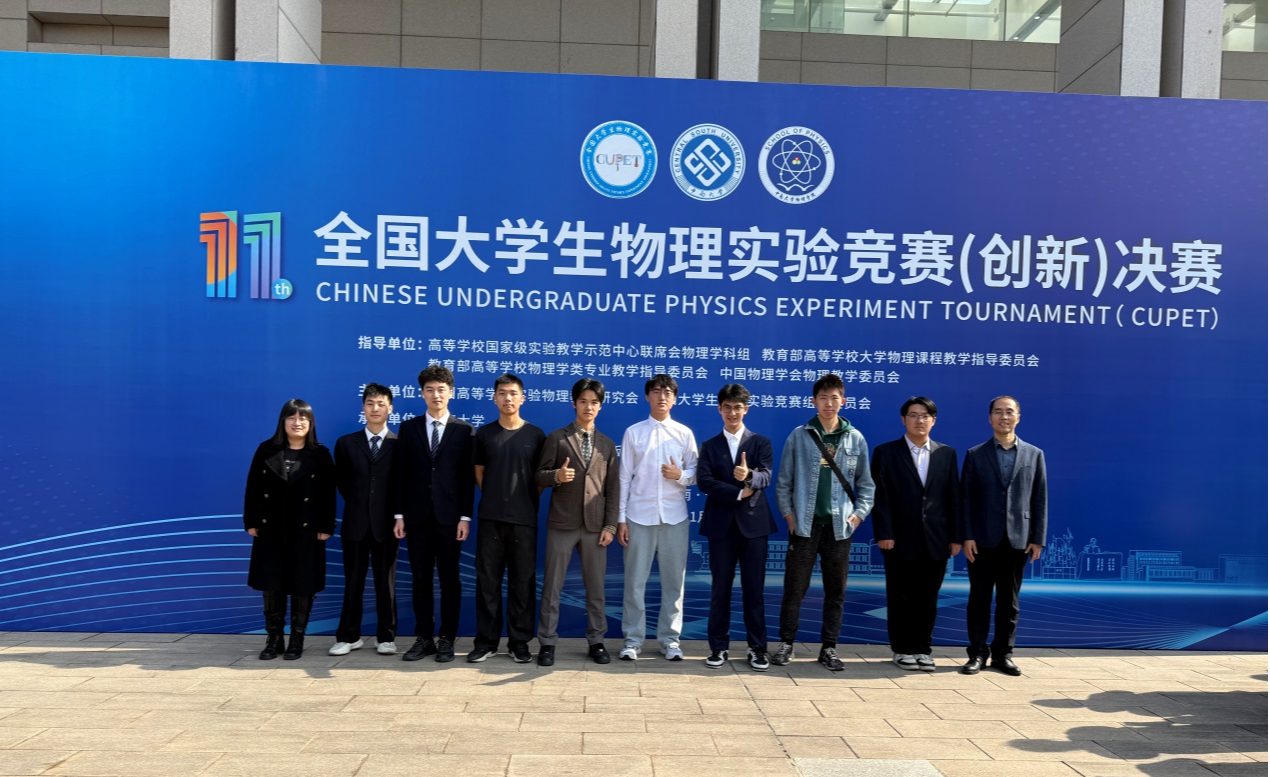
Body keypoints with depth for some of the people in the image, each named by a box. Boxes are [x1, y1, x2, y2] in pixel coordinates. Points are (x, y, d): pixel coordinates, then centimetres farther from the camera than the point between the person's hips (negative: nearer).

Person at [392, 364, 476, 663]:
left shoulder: (464, 430, 2)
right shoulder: (408, 428, 7)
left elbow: (469, 477, 0)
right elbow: (400, 473, 6)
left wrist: (465, 517, -7)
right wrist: (399, 514, 1)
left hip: (449, 516, -2)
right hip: (417, 515, 2)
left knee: (449, 579, 4)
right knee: (420, 579, 7)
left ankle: (446, 639, 12)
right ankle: (423, 638, 15)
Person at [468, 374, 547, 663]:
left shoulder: (535, 435, 4)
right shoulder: (484, 433, 6)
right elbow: (479, 473, 12)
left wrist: (527, 503, 4)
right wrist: (495, 499, 9)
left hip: (524, 519, -1)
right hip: (490, 518, 1)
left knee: (522, 582, 3)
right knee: (487, 580, 4)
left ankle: (519, 642, 13)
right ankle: (486, 640, 13)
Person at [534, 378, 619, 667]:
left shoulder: (607, 444, 11)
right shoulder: (557, 438, 4)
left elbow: (612, 489, 8)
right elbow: (540, 476, 0)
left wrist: (610, 525, 1)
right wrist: (556, 475, -22)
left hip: (595, 526, 2)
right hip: (562, 523, -2)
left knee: (596, 588, 7)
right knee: (552, 586, 2)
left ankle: (596, 641, 18)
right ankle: (547, 643, 11)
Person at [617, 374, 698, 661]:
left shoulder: (684, 433, 6)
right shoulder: (633, 432, 4)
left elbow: (695, 474, 9)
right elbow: (624, 477, 3)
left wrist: (680, 475, -14)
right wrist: (620, 519, -1)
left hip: (674, 516, 1)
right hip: (639, 516, -1)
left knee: (674, 580, 7)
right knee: (634, 581, 3)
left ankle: (670, 639, 18)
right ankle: (632, 640, 14)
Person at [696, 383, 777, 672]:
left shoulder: (761, 442, 7)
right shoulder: (709, 446, 9)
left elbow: (766, 477, -10)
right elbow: (704, 482, -6)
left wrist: (749, 477, -32)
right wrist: (738, 493, -14)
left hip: (753, 522, -1)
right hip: (721, 524, 1)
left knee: (754, 589, 3)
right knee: (720, 588, 5)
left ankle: (757, 647, 11)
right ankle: (719, 646, 13)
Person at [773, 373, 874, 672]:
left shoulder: (856, 439, 7)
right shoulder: (799, 436, 3)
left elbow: (865, 484, 12)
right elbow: (784, 481, 5)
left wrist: (859, 513, 0)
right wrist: (788, 514, -2)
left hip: (840, 526, 2)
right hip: (805, 524, -2)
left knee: (836, 590, 8)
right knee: (795, 587, 0)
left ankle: (829, 647, 18)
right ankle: (786, 643, 12)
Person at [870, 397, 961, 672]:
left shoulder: (947, 454, 10)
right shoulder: (886, 452, 2)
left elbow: (953, 497, 8)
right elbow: (880, 495, -3)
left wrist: (955, 536, 2)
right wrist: (883, 533, -11)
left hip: (936, 541, 2)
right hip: (900, 540, -2)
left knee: (928, 598, 7)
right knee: (900, 598, 5)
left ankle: (922, 649, 18)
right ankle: (902, 650, 16)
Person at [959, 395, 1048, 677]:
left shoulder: (1034, 454, 8)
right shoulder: (975, 455, 4)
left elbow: (1040, 500, 6)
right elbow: (966, 499, 1)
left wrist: (1038, 538, 1)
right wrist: (967, 537, -7)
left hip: (1017, 539, 1)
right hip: (983, 540, -1)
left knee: (1009, 601, 8)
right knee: (979, 598, 3)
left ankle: (1003, 654, 18)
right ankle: (978, 652, 12)